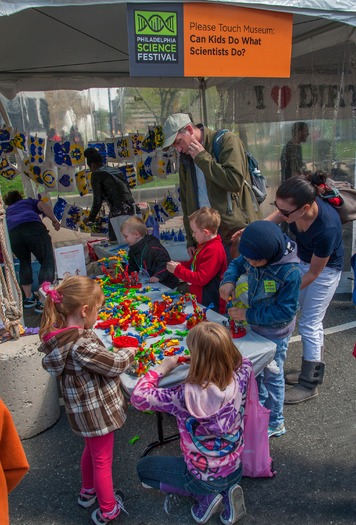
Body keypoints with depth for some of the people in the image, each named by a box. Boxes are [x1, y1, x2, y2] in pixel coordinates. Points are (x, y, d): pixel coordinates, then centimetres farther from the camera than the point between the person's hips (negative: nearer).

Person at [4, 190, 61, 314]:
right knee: (47, 262, 1)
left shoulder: (7, 211, 42)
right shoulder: (29, 201, 36)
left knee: (24, 263, 26)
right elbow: (43, 206, 13)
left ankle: (28, 298, 26)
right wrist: (54, 220, 9)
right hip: (34, 228, -3)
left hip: (13, 233, 4)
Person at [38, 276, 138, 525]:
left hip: (84, 408, 8)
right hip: (97, 410, -8)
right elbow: (115, 365, -21)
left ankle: (88, 492, 53)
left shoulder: (61, 333, -7)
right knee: (102, 460, 14)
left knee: (91, 450, 31)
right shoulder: (81, 345, -34)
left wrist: (116, 352, -6)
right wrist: (129, 352, -3)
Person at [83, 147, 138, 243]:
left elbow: (97, 201, -4)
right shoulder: (116, 170, 22)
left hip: (118, 211, -7)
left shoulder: (96, 174, 2)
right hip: (132, 207, 8)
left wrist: (90, 219, 8)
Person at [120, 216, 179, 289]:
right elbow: (132, 267, 22)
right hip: (149, 282, 8)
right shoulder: (132, 251, 10)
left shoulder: (153, 247, -20)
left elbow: (164, 261, -23)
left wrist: (158, 276, -27)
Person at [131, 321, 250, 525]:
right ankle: (227, 491, 13)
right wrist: (218, 350, -4)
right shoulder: (241, 377, -23)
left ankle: (205, 496, 6)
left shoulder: (186, 395, -35)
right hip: (236, 470, 5)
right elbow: (244, 361, 3)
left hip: (204, 478, -5)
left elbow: (139, 397, -24)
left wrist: (164, 367, -14)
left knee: (143, 467, 19)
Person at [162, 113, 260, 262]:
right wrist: (190, 241, 14)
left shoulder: (227, 141, -5)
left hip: (235, 232, -5)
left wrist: (202, 157, -13)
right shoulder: (185, 158, 15)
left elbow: (235, 181, -20)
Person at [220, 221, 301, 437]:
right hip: (256, 325, 7)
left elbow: (286, 311, -28)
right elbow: (236, 264, 4)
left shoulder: (290, 272, -33)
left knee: (272, 376, 12)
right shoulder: (255, 255, -15)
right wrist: (229, 280, -18)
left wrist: (249, 315, -27)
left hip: (275, 333, -7)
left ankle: (275, 423, 36)